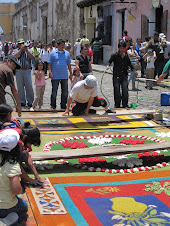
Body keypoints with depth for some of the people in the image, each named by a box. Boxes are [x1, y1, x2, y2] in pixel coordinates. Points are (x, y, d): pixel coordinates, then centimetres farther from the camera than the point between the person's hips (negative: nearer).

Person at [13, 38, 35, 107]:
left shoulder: (28, 50, 14)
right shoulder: (16, 50, 12)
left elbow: (33, 58, 1)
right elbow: (14, 57, -8)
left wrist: (26, 50, -8)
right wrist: (21, 49, -10)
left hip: (27, 70, 0)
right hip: (18, 71, 0)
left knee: (29, 86, -4)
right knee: (20, 87, 2)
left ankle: (30, 102, 4)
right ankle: (22, 102, 10)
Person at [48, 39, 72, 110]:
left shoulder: (67, 53, 11)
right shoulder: (53, 53, 1)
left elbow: (69, 64, 15)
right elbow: (49, 64, 1)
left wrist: (71, 73, 11)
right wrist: (50, 72, -9)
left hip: (64, 76, 3)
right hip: (55, 76, -3)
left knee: (65, 91, 6)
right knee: (54, 91, 1)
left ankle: (63, 105, 16)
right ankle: (53, 106, 10)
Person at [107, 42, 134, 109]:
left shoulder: (126, 56, 10)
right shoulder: (114, 55, -2)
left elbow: (129, 64, 22)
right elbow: (110, 61, -9)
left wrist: (133, 70, 16)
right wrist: (108, 65, -28)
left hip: (124, 75, 3)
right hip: (116, 75, -3)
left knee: (125, 89, -5)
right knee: (117, 90, 1)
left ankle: (125, 105, 4)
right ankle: (117, 105, 14)